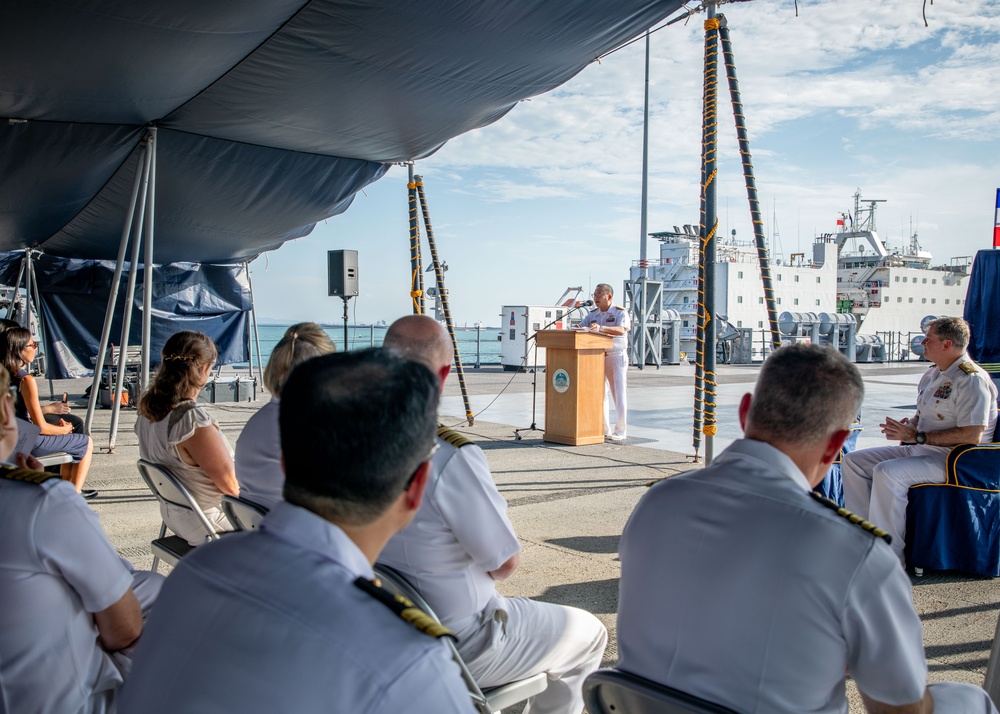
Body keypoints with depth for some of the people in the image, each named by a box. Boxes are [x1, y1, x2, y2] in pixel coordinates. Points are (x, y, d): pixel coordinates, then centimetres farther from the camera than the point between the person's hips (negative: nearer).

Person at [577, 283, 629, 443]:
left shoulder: (620, 312, -5)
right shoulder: (592, 314, 13)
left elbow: (621, 330, -23)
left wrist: (601, 328, -37)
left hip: (616, 356, -6)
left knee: (619, 394, -6)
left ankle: (620, 432, -3)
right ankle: (604, 430, 14)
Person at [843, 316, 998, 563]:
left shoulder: (972, 379, -16)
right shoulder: (932, 373, 15)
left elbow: (973, 435, -25)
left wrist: (917, 436, -22)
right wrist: (907, 426, 2)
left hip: (955, 459, -10)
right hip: (920, 450, 10)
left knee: (887, 472, -33)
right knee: (853, 461, 0)